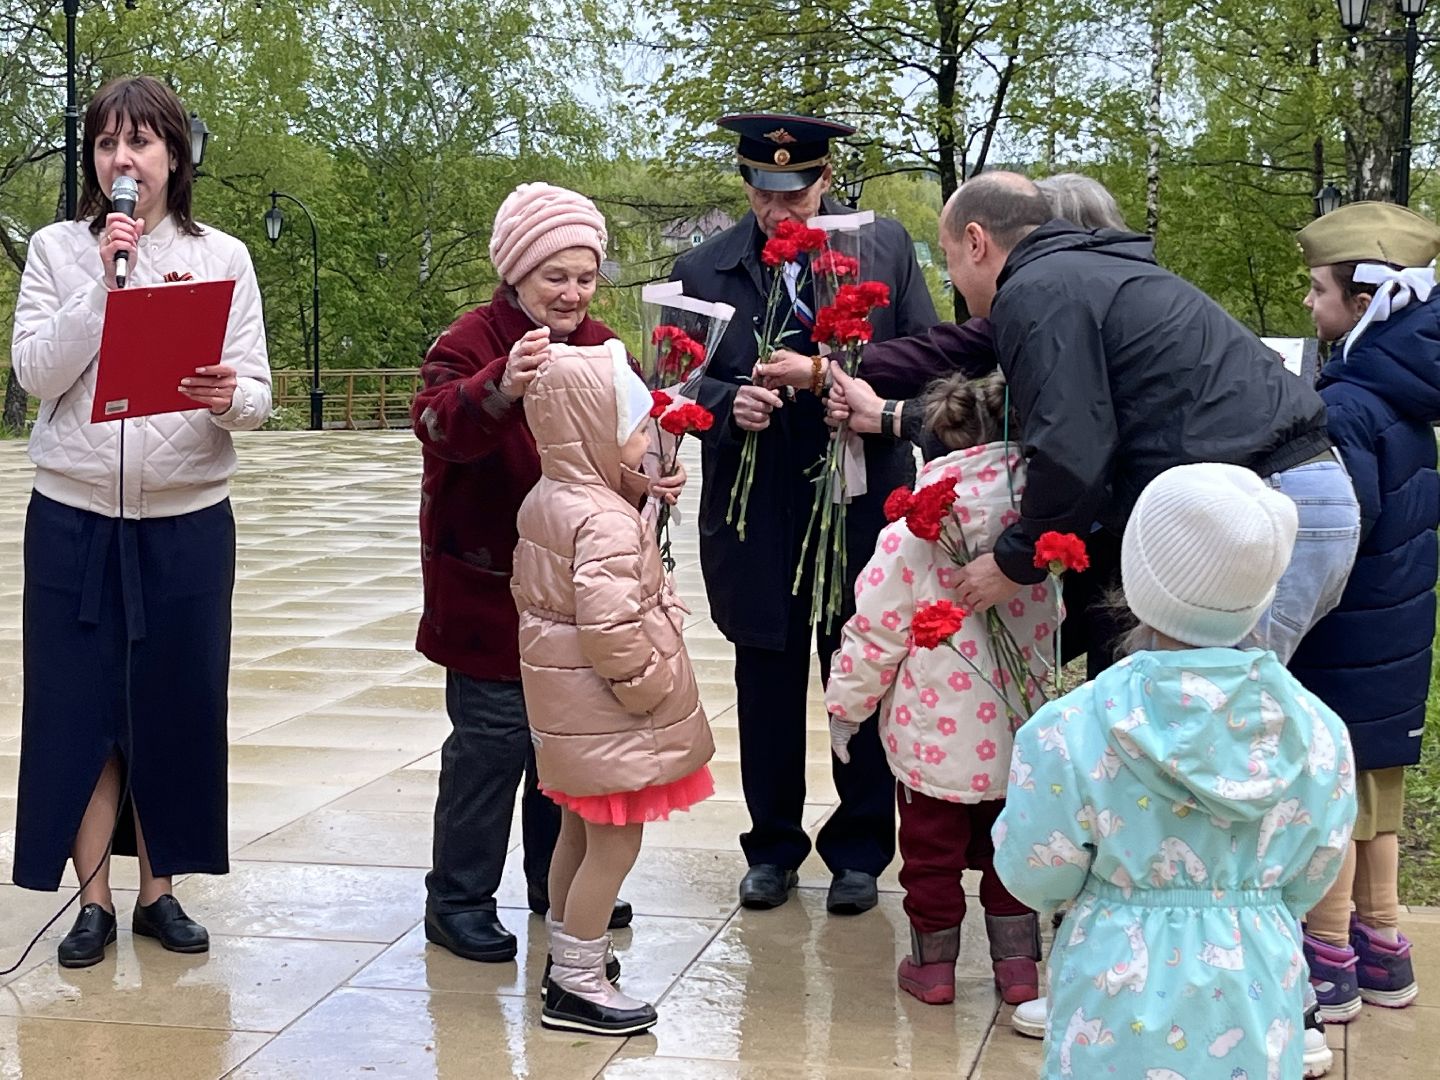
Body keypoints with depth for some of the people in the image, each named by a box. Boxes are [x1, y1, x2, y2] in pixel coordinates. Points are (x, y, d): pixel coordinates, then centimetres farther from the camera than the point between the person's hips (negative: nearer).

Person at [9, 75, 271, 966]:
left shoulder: (222, 257, 2)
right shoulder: (58, 250, 3)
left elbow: (258, 396, -2)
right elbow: (36, 373, -8)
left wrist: (229, 397, -25)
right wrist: (105, 281, -15)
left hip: (188, 523, 0)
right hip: (75, 520, 0)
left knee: (177, 708, 7)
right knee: (80, 707, 3)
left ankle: (160, 891, 22)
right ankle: (95, 901, 16)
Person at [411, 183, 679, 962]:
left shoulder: (601, 347, 7)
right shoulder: (474, 340, -12)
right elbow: (440, 424, -31)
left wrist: (657, 477, -16)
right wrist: (501, 388, -51)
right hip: (490, 586, -6)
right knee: (494, 736, -4)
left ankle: (558, 879, 31)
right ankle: (457, 898, 10)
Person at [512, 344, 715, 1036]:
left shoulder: (543, 500, 6)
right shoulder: (607, 522, -24)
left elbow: (528, 588, 16)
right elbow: (611, 628, -30)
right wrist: (648, 687, -16)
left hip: (563, 704, 10)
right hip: (607, 714, -10)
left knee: (580, 832, 21)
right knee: (615, 842, 0)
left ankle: (568, 954, 35)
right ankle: (576, 986, 7)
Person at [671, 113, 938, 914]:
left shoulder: (887, 247, 1)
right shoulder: (703, 270, 2)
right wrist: (730, 403, -18)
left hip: (864, 508, -1)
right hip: (756, 518, 1)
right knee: (766, 686, 11)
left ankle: (860, 851, 23)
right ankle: (773, 848, 26)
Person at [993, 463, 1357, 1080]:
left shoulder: (1073, 732, -20)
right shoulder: (1317, 733, -10)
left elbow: (1034, 878, -7)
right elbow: (1307, 882, 4)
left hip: (1124, 1018, -2)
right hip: (1258, 1003, 2)